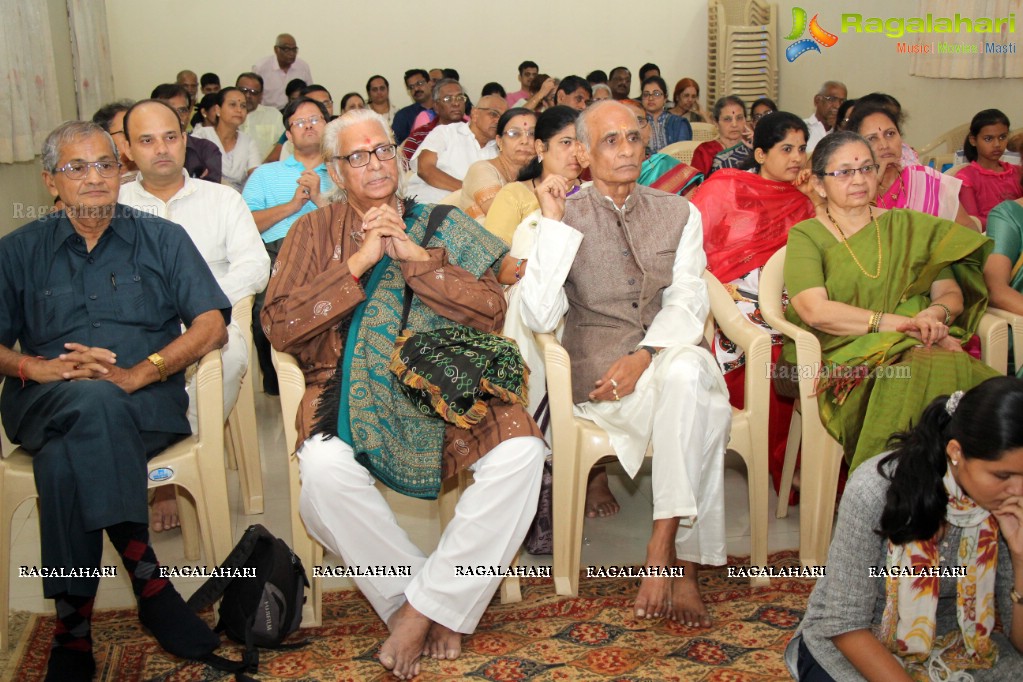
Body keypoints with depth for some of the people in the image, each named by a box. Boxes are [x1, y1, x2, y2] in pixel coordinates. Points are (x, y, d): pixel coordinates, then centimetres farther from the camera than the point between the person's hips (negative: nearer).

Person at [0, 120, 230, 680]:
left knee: (66, 460, -35)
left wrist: (138, 373, -13)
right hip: (46, 404, 1)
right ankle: (147, 577, -37)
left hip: (145, 402, 0)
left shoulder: (161, 238, 15)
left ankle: (74, 630, -28)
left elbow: (211, 326, 2)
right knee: (94, 401, -38)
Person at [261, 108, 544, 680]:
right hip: (349, 391, -1)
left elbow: (491, 313, 0)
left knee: (521, 451, -26)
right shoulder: (316, 231, 10)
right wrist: (360, 261, -10)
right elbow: (281, 326, -4)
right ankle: (440, 607, -13)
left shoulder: (443, 227, 12)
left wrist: (413, 255, -9)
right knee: (325, 470, -33)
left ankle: (422, 608, -14)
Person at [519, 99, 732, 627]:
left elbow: (687, 304, 1)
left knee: (690, 371, -34)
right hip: (597, 373, -2)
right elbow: (540, 317, -8)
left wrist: (644, 355, -18)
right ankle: (684, 564, -23)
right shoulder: (559, 218, 7)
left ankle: (663, 546, -27)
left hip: (674, 360, 3)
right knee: (697, 403, -31)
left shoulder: (679, 214, 15)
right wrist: (554, 223, -10)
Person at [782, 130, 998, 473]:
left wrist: (936, 314, -10)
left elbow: (951, 293, 15)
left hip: (919, 351, 4)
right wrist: (900, 323, -15)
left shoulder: (911, 227, 20)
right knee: (908, 384, -35)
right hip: (845, 363, -4)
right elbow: (815, 310, -9)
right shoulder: (805, 236, 7)